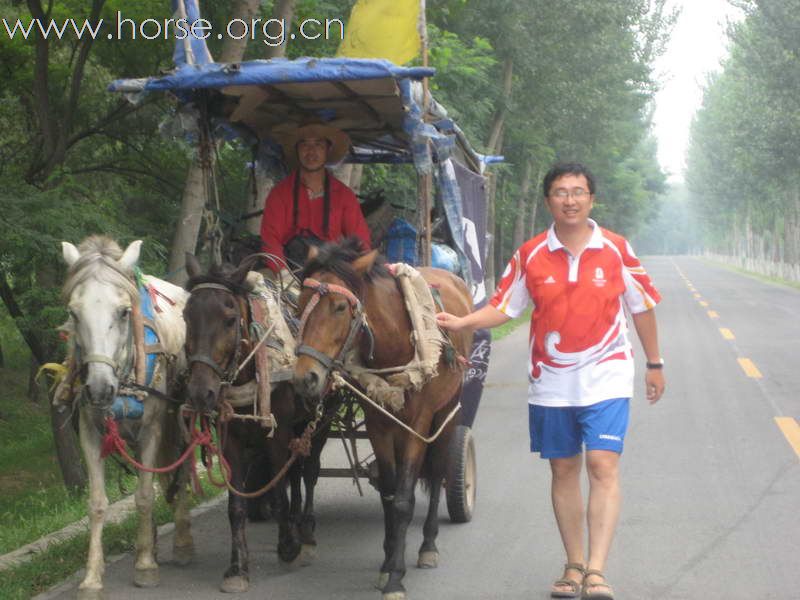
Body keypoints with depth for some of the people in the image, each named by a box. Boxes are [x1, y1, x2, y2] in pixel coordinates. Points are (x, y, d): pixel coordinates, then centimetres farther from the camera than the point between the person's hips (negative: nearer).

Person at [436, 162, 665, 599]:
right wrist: (462, 323, -13)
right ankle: (574, 565, 22)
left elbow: (642, 307, 7)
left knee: (603, 465, -14)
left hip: (605, 377, -2)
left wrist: (654, 364, 11)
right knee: (563, 470, 10)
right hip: (551, 380, 2)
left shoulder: (617, 250, -3)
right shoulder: (531, 256, -1)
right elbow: (503, 308, 4)